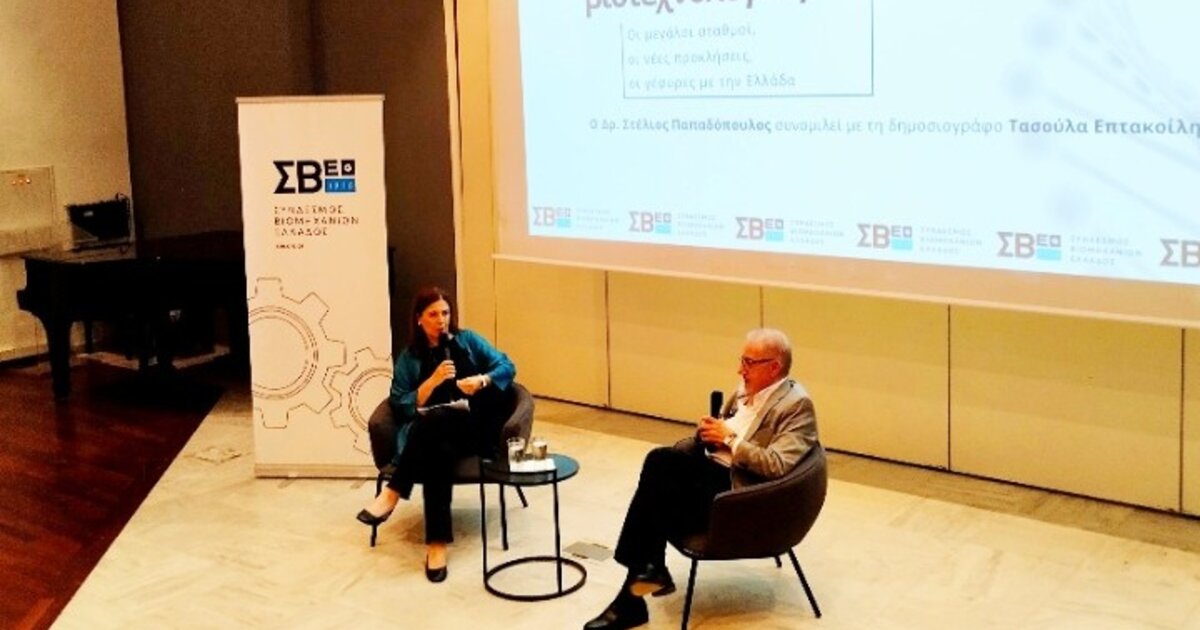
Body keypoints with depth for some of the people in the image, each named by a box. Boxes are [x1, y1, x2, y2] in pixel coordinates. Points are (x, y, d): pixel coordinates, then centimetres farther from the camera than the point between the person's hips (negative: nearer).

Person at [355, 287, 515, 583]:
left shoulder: (467, 340, 16)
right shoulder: (409, 358, 14)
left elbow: (507, 367, 6)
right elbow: (402, 407, 3)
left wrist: (481, 380, -15)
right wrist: (433, 380, -11)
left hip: (475, 429, -1)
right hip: (430, 436, 1)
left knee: (433, 420, -37)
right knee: (438, 451, -39)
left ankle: (393, 492, -32)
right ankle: (437, 543, -41)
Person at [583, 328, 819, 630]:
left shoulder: (797, 405, -13)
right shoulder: (748, 389, 13)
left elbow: (777, 466, -24)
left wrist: (730, 438, -19)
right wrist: (710, 430, 0)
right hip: (712, 468, 8)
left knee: (656, 492, -19)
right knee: (659, 459, -19)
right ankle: (649, 569, -16)